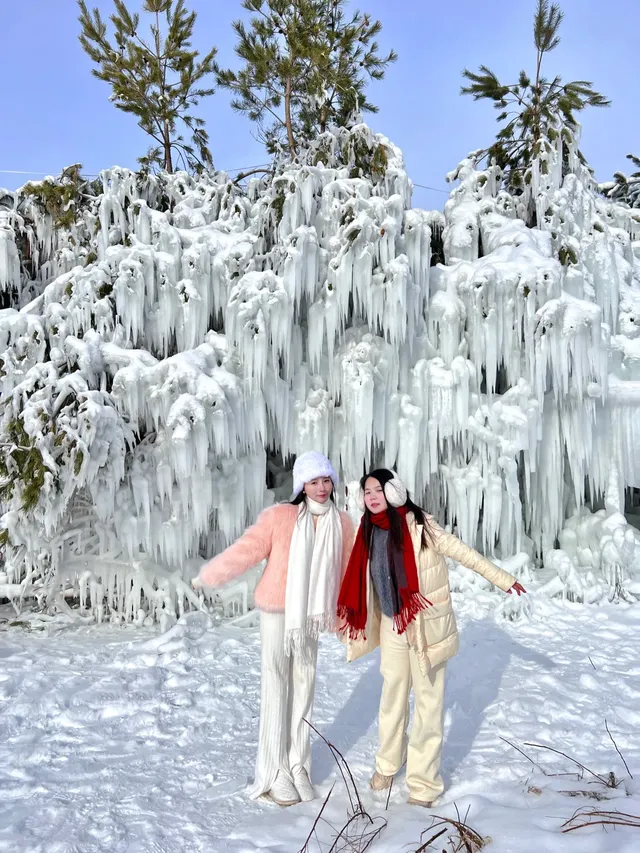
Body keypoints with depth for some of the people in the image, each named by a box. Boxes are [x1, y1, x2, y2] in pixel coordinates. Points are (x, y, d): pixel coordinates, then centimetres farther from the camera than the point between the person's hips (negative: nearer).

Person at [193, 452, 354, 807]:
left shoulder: (342, 523, -1)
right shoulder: (279, 516, -15)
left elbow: (346, 571, 8)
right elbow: (247, 549, -12)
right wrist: (209, 576, -11)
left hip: (311, 616, 4)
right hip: (277, 612, -4)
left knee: (303, 687, 11)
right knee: (276, 687, 3)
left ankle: (298, 765, 25)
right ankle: (274, 772, 15)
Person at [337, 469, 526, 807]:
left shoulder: (418, 524, -15)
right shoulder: (370, 532, 1)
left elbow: (460, 551, -11)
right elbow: (363, 582, 12)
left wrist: (503, 579, -9)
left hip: (427, 624, -5)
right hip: (392, 625, 5)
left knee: (428, 699, 3)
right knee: (392, 695, 16)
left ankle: (424, 780, 14)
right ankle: (387, 764, 35)